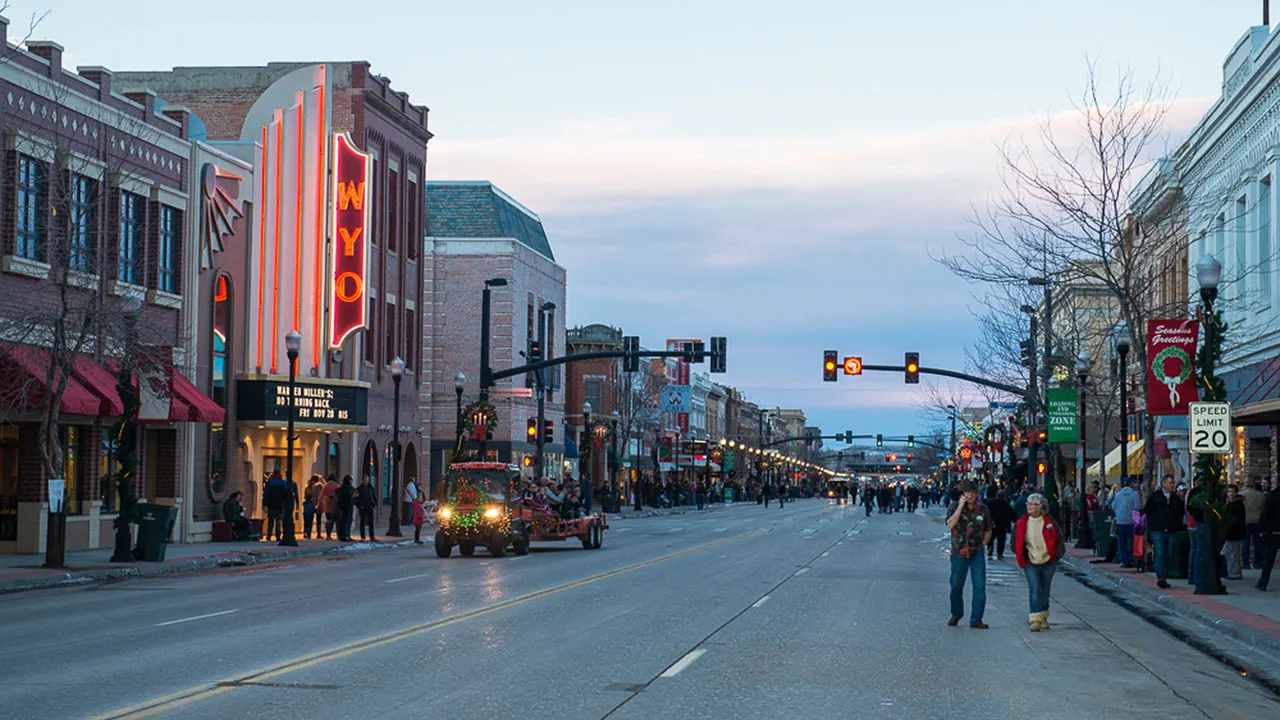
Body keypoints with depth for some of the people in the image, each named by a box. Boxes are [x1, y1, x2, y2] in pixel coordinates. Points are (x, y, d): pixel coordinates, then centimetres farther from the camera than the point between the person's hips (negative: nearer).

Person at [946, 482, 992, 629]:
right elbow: (950, 524, -17)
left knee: (980, 586, -4)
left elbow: (988, 531, 17)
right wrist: (961, 506, -17)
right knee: (956, 586, 5)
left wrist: (983, 544, 2)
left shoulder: (983, 509, 7)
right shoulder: (954, 507, 1)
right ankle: (956, 615, 25)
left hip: (977, 553, 1)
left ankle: (976, 620, 1)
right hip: (959, 552, -1)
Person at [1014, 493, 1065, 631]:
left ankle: (1043, 617, 30)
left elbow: (1059, 540, 6)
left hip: (1047, 562, 1)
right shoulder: (1022, 523, 0)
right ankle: (1036, 620, -15)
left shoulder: (1049, 522, -2)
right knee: (1035, 590, -13)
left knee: (1045, 591, 12)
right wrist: (1021, 556, 4)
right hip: (1031, 563, -1)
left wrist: (1055, 556, -3)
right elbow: (1016, 542, 11)